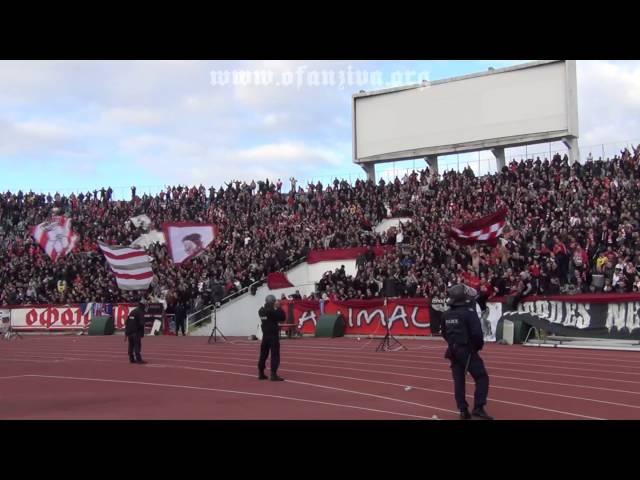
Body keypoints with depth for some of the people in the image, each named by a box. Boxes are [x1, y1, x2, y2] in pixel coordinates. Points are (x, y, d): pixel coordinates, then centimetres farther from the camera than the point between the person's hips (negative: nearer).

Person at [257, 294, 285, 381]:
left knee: (263, 354, 13)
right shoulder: (272, 311, -16)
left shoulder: (261, 311, 7)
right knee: (275, 355, -6)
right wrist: (279, 308, -5)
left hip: (265, 335, 8)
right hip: (273, 335, -8)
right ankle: (273, 375, -11)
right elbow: (282, 318, -13)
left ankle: (261, 374, 18)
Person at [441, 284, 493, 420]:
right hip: (467, 351, -7)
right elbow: (477, 333, -21)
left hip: (453, 351, 7)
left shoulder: (446, 315, 6)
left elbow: (444, 333, 14)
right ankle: (478, 408, -7)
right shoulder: (469, 313, -16)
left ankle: (463, 410, 14)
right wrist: (479, 345, -3)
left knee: (458, 380, 12)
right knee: (482, 378, 1)